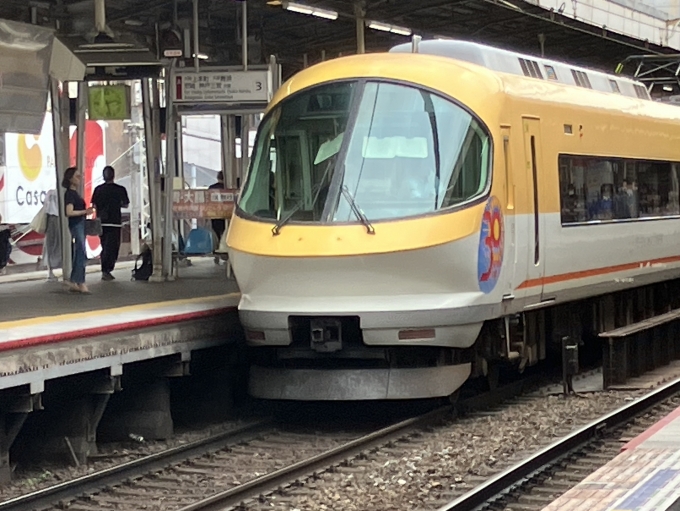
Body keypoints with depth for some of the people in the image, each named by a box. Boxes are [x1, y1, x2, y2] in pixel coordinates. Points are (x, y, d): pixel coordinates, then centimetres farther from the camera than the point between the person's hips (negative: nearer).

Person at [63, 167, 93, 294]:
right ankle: (81, 283, -9)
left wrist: (86, 211, 9)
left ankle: (73, 281, 15)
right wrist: (84, 212, -17)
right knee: (82, 254, -11)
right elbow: (69, 212, -20)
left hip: (80, 224, 10)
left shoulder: (74, 193, 15)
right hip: (76, 225, -10)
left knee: (78, 255, 11)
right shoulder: (70, 193, -12)